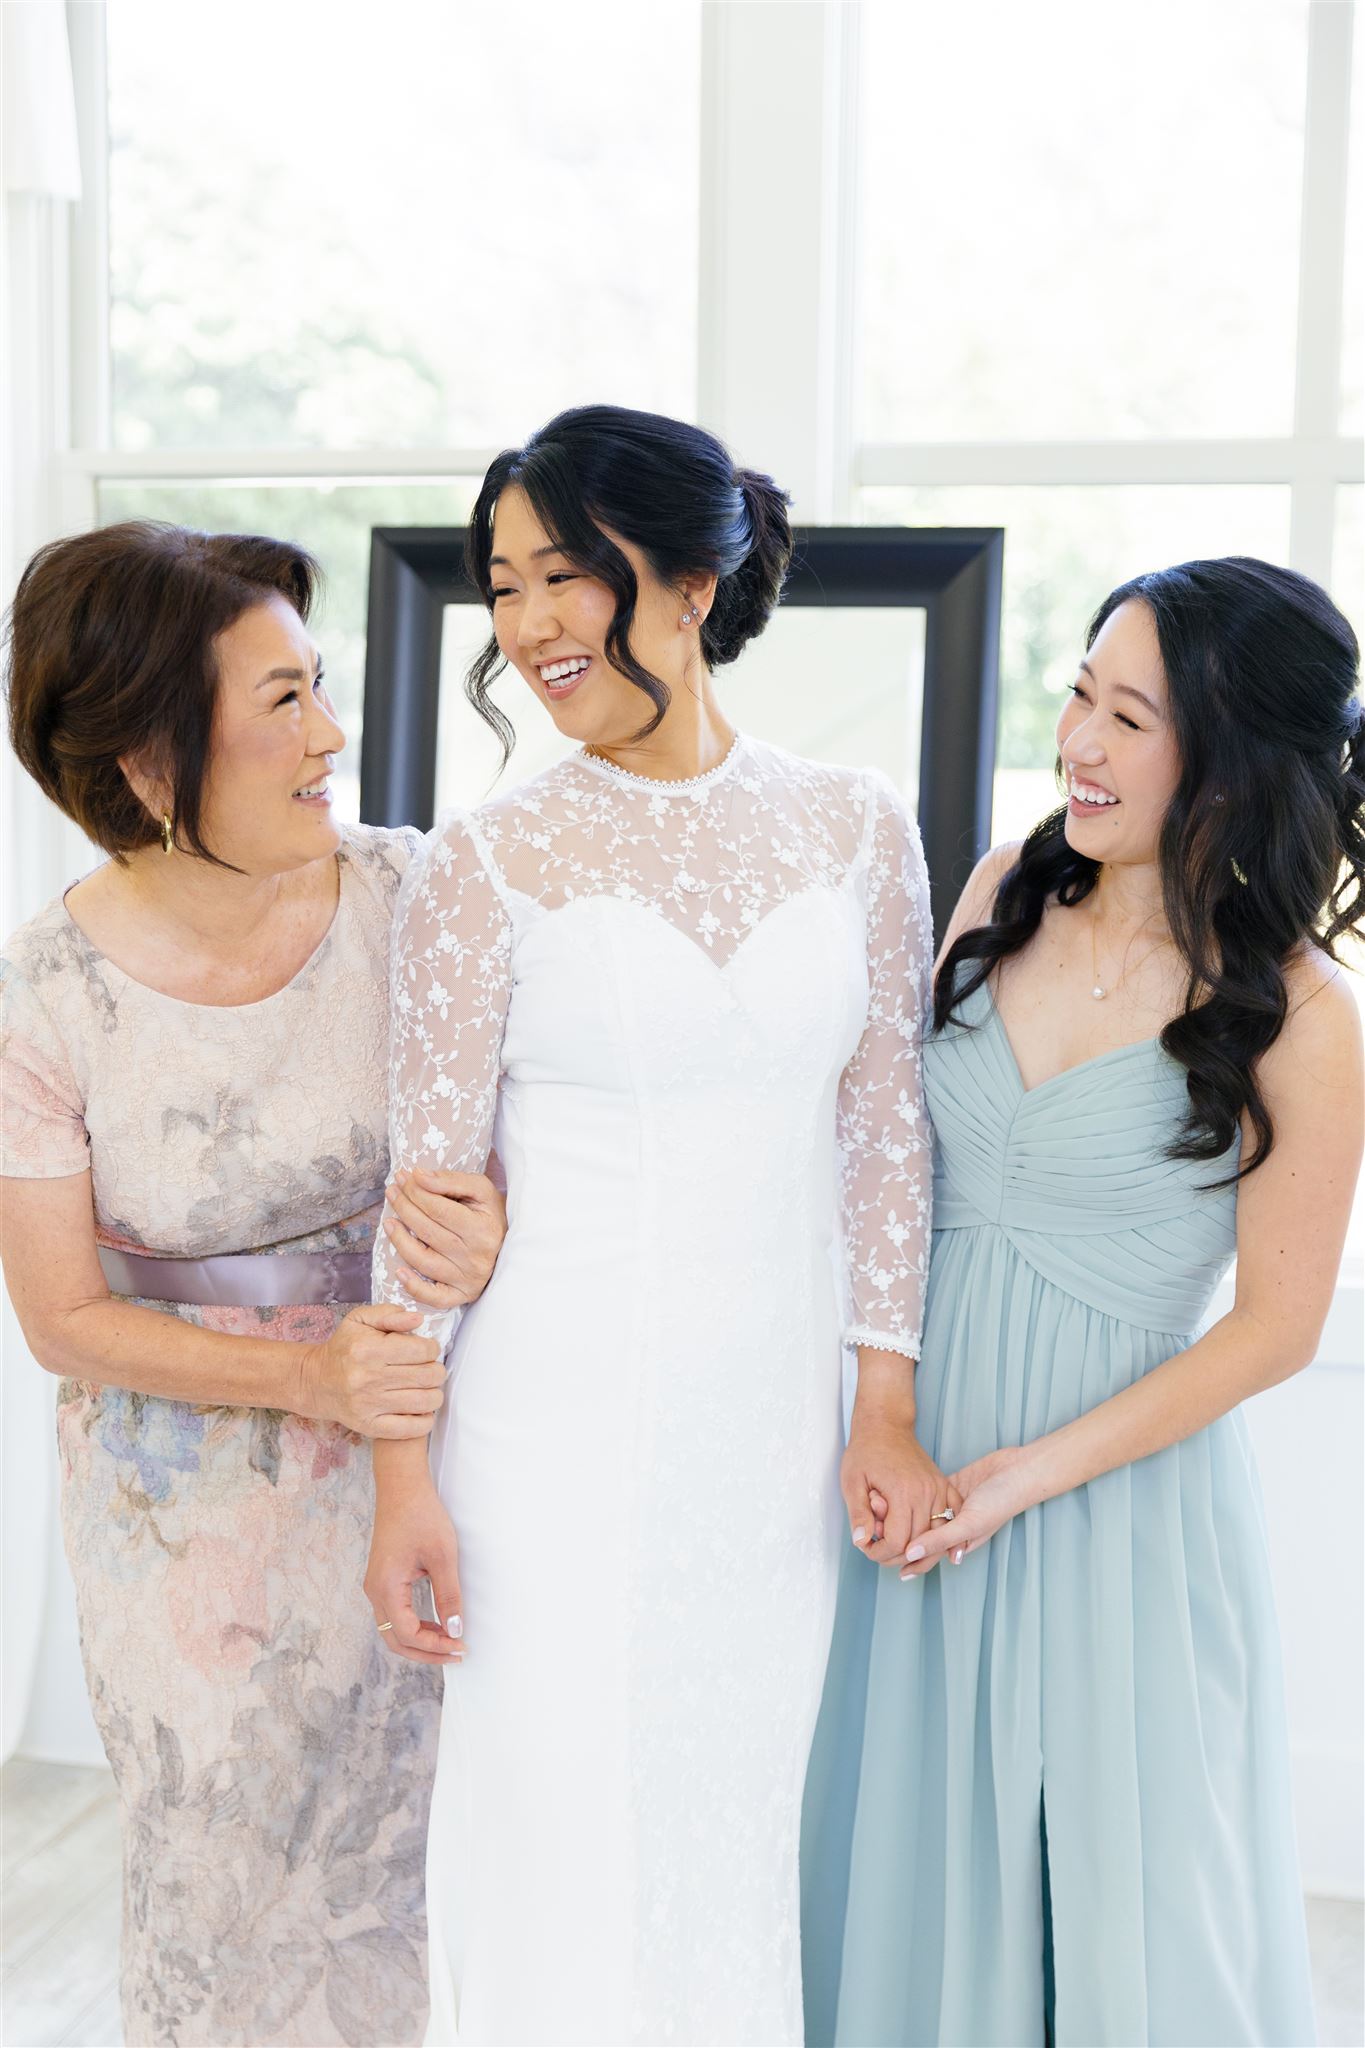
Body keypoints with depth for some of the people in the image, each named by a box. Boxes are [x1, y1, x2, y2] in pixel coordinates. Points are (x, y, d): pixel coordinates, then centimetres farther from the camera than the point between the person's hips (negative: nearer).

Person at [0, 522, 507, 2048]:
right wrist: (305, 1372, -24)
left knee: (405, 1848, 15)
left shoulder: (405, 893, -14)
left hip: (405, 1463, 2)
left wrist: (491, 1227, -26)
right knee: (225, 1880, 17)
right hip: (188, 1508, -1)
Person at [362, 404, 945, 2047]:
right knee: (563, 1827, 8)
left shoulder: (856, 830, 1)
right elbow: (427, 1183, -5)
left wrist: (887, 1412, 3)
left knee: (741, 1819, 16)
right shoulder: (487, 864, -7)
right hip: (557, 1430, -2)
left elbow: (886, 1129, 4)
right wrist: (404, 1473, -6)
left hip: (773, 1425, 3)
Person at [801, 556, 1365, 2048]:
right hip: (920, 1444, 5)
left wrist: (1028, 1472, -13)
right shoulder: (1007, 892, -1)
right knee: (915, 1859, 18)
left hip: (1121, 1481, -5)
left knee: (1117, 1883, 11)